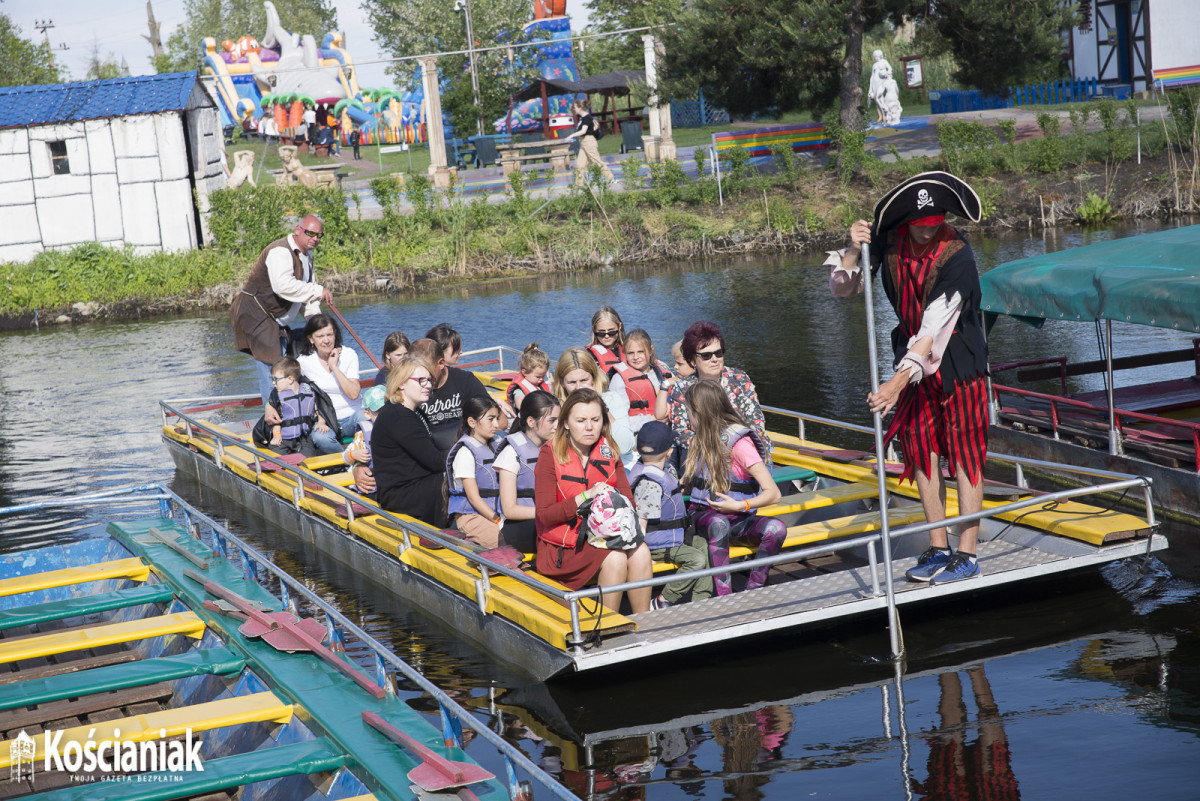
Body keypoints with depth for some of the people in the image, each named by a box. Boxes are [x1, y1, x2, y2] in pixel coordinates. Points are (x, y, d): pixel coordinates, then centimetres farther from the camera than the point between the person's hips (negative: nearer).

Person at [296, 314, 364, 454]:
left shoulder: (349, 355, -2)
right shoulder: (304, 360, -1)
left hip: (352, 415, 0)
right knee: (320, 438, -35)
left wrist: (334, 367, -16)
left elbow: (353, 394, -12)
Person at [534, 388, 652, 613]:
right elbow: (543, 515, -14)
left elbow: (629, 501, 5)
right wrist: (586, 497, -23)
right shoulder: (550, 454, -7)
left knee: (640, 552, -24)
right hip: (562, 547, -5)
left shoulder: (608, 451, 8)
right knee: (614, 558, -30)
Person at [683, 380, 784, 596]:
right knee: (718, 523, -36)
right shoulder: (702, 439, 13)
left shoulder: (740, 442, -9)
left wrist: (740, 506, -28)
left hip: (738, 519, -3)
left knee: (777, 528, -34)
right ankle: (724, 597, -43)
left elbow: (773, 494, -15)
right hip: (706, 515, 3)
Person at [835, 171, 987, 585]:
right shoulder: (889, 240, -9)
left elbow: (934, 330, -30)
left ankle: (967, 554, 0)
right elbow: (842, 287, -3)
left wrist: (899, 381, -36)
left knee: (963, 454, -4)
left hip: (958, 362, -6)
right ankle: (938, 549, 16)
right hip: (914, 359, 6)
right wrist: (852, 251, -23)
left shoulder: (957, 258, -26)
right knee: (921, 452, 7)